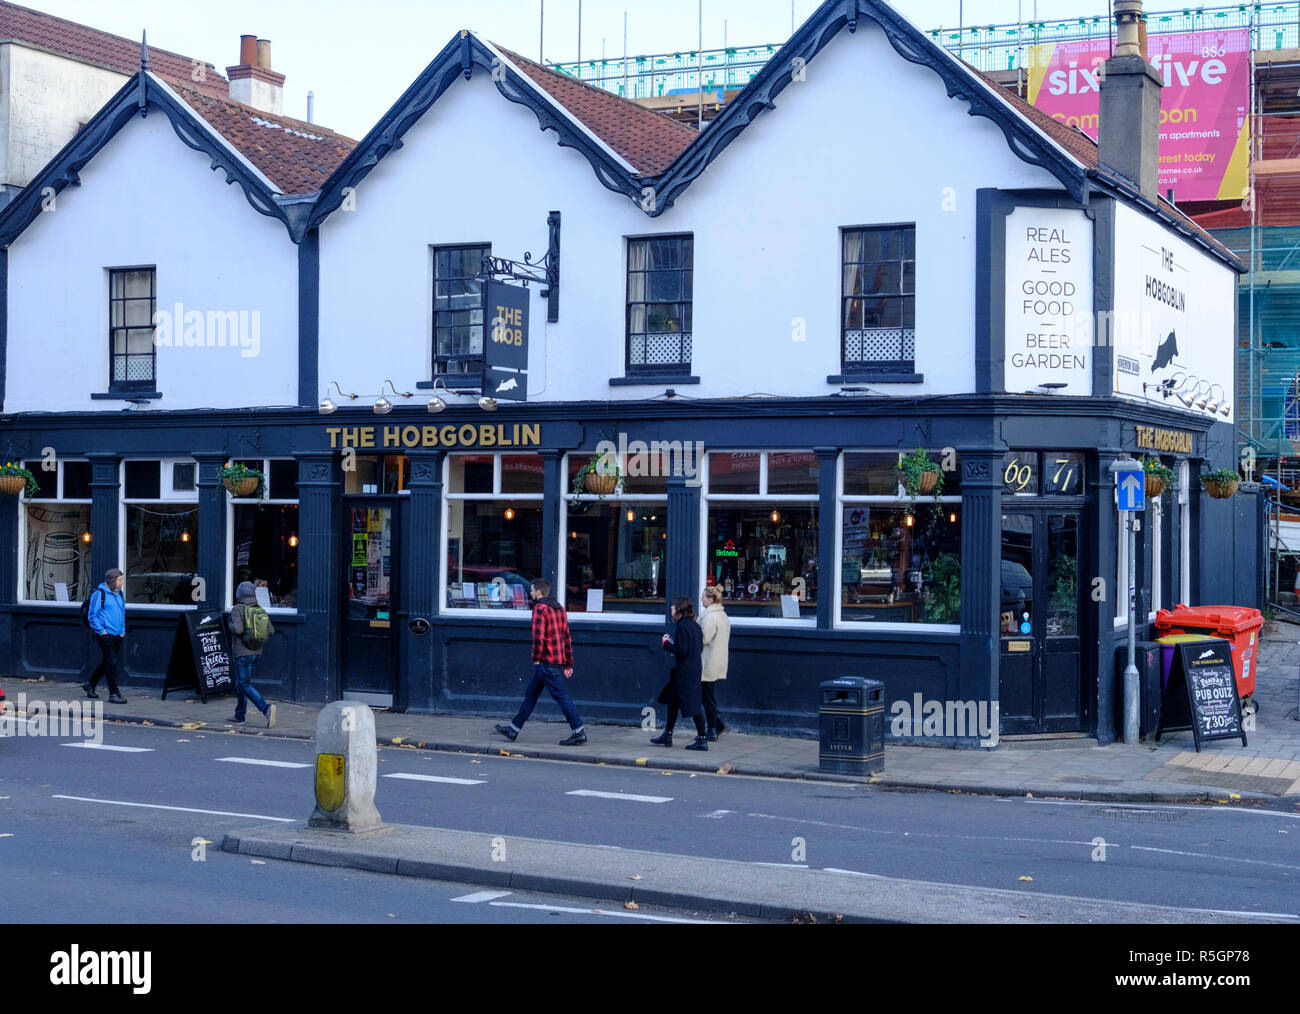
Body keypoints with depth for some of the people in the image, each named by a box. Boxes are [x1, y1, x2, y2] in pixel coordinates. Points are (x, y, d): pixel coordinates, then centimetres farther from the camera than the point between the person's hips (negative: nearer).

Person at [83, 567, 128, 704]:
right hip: (105, 635, -8)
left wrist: (122, 631, 16)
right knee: (111, 663, -10)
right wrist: (101, 630, -12)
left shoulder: (119, 594, 15)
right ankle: (114, 694, -7)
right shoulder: (99, 594, -9)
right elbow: (92, 615, -8)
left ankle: (90, 684, 34)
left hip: (117, 636, 8)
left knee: (106, 662, 15)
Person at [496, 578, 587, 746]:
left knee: (561, 696, -7)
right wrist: (569, 664, 18)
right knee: (531, 694, 15)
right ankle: (514, 729, 22)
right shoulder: (558, 607, 15)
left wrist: (536, 658, -9)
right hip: (559, 660, 9)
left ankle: (579, 733, -6)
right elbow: (567, 637, 16)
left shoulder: (540, 608, -12)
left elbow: (538, 636, -21)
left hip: (546, 662, -9)